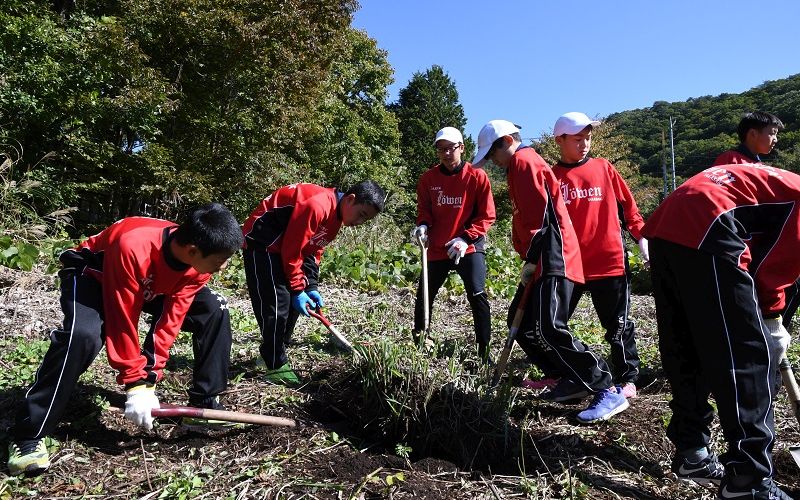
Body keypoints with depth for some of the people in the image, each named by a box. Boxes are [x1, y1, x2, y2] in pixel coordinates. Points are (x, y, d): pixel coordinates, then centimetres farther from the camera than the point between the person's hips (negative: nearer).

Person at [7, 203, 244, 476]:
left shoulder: (198, 259, -25)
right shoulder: (131, 248, -42)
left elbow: (171, 319, -22)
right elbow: (122, 321, -34)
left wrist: (149, 380, -25)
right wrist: (135, 383, -28)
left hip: (155, 284, 5)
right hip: (93, 276, -5)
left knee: (214, 311, -10)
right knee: (82, 336, -35)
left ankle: (205, 402, 2)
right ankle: (27, 435, -16)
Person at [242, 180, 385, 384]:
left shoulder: (336, 216, 2)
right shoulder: (317, 206, -29)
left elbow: (313, 251, 9)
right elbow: (291, 250, -25)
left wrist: (311, 287, 0)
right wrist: (298, 290, -18)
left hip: (283, 247, 10)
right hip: (262, 242, -10)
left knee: (293, 304, 10)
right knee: (276, 304, -11)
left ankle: (271, 352, 25)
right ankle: (276, 366, 1)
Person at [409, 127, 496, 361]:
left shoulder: (477, 176, -6)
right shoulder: (428, 178, 2)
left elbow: (486, 216, -5)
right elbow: (424, 210, 11)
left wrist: (465, 238, -16)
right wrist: (423, 226, -12)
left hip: (469, 248, -3)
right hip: (437, 249, 3)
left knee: (477, 296, -13)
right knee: (424, 298, 10)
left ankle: (484, 353, 0)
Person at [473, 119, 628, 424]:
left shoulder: (523, 161, -6)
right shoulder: (521, 166, 25)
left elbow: (540, 215, -18)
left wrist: (530, 259, -15)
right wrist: (530, 261, 17)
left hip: (553, 261, -11)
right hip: (542, 262, 11)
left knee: (546, 330, -17)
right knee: (521, 324, 11)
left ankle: (607, 391, -10)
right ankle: (575, 380, 17)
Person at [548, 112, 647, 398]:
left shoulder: (604, 168, 6)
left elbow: (628, 205, 9)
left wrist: (641, 237, 3)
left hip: (610, 261, -1)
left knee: (617, 325, 8)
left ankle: (627, 377, 24)